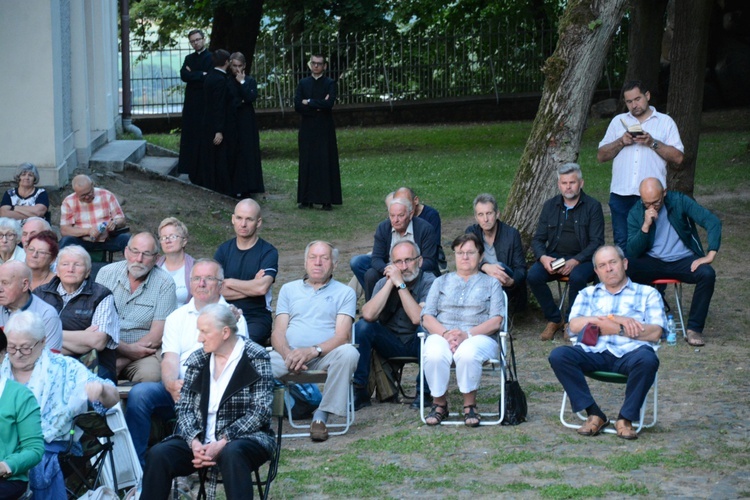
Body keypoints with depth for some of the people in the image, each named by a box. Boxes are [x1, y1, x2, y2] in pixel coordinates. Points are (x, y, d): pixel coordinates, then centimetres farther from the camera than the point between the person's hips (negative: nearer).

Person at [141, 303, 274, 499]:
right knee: (158, 455, -23)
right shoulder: (197, 359, 10)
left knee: (231, 454, -39)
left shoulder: (255, 358, -3)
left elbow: (260, 412, -10)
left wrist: (222, 443, -19)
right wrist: (194, 442, -15)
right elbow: (184, 407, 6)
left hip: (244, 438, -4)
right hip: (200, 439, 4)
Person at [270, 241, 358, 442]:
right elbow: (278, 332, 11)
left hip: (325, 355, -1)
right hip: (289, 354, 1)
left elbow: (342, 335, -1)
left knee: (348, 353, -35)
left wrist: (314, 350, -20)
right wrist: (288, 354, -13)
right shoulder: (289, 289, 22)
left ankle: (321, 416, -27)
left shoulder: (345, 293, 14)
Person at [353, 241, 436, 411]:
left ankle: (424, 390, -19)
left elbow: (417, 318, -28)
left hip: (417, 344, -3)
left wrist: (400, 284, -27)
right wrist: (390, 283, -20)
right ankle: (359, 391, -14)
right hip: (390, 344, 3)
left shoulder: (429, 282, -13)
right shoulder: (384, 283, -3)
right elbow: (368, 315, -21)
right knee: (361, 327, -20)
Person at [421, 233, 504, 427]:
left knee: (468, 353, -39)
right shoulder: (441, 282, 25)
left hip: (479, 336, -1)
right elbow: (427, 317, 11)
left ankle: (470, 405, -19)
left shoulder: (491, 283, 20)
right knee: (434, 355, -36)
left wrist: (467, 334, -13)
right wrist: (446, 334, -11)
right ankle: (439, 403, -15)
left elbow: (496, 321, 4)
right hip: (442, 334, 1)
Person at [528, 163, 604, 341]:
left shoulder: (592, 206, -1)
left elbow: (597, 242, -7)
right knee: (533, 276, -25)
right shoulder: (550, 205, 11)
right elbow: (537, 239, 10)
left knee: (577, 277, -36)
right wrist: (543, 257, -13)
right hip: (553, 257, 3)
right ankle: (554, 319, -6)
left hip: (582, 258, -3)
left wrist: (576, 261, -22)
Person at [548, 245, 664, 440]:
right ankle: (594, 415, -19)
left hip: (629, 353, -2)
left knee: (647, 359, -38)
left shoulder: (647, 293, 19)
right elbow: (575, 326, 6)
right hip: (593, 352, 2)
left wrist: (613, 327, -2)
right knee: (558, 355, -27)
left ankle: (626, 418, -20)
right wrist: (618, 320, -4)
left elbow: (654, 333, 2)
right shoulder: (587, 294, 26)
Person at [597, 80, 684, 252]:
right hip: (621, 193, 2)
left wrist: (652, 143, -11)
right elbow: (601, 156, 11)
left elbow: (678, 157, -1)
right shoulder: (618, 121, 16)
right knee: (622, 243, 2)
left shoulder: (665, 122, 9)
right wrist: (621, 142, -5)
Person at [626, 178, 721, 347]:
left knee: (707, 274, -31)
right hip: (652, 262, 1)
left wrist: (710, 255, -23)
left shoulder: (679, 201, -8)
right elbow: (632, 252, -9)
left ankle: (694, 329, -20)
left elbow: (713, 222, -14)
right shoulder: (635, 214, -3)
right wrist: (646, 225, -23)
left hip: (682, 260, 0)